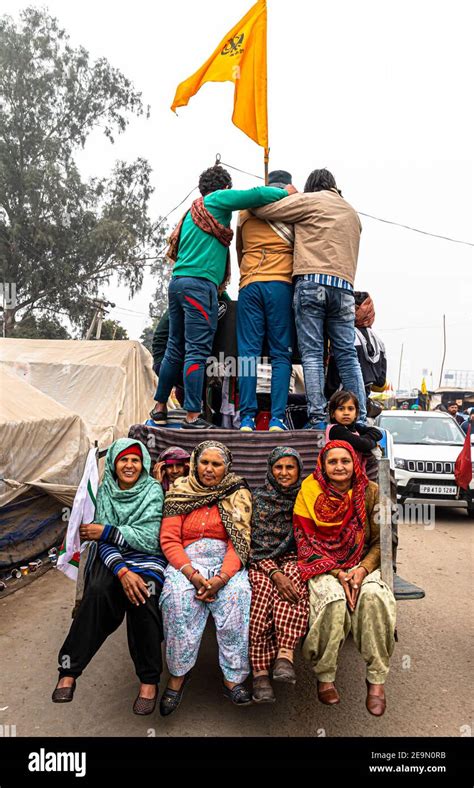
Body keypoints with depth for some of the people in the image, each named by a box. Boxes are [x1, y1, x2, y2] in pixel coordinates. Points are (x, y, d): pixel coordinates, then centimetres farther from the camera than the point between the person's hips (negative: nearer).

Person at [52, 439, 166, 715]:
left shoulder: (153, 490, -2)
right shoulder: (106, 490, 5)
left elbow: (150, 539, -9)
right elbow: (104, 540, -4)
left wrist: (107, 531, -13)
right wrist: (121, 570, -22)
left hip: (147, 558, -2)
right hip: (112, 557, 2)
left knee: (142, 596, -33)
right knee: (98, 590, -31)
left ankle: (150, 680, -16)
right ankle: (69, 669, -18)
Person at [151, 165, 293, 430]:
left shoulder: (193, 210, 26)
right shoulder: (219, 199, 4)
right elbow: (256, 195, -8)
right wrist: (286, 192, 9)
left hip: (178, 280, 8)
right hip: (199, 282, -8)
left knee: (175, 349, 12)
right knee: (197, 351, -10)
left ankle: (160, 408, 19)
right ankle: (193, 416, -10)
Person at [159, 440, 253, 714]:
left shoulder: (238, 495, 6)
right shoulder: (180, 493, 7)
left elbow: (240, 543, -3)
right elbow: (169, 540, 0)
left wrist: (221, 578, -19)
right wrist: (193, 574, -16)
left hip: (226, 561, 0)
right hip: (186, 561, 0)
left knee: (237, 595, -30)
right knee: (179, 596, -31)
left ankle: (234, 677, -16)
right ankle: (178, 673, -12)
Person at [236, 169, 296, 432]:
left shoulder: (245, 211, 19)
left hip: (249, 285, 3)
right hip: (281, 284, -2)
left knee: (248, 352, 0)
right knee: (281, 354, -1)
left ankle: (247, 418, -5)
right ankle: (277, 418, -7)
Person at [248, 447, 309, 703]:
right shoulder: (258, 499, 7)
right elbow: (255, 544, -2)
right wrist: (274, 572, -21)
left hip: (295, 560, 1)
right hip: (262, 562, -1)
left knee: (292, 580, -35)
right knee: (262, 586, -34)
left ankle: (285, 654, -43)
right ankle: (260, 672, -35)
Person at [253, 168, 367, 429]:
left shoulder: (310, 200, 11)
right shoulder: (352, 212, 31)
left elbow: (263, 210, 5)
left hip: (311, 280, -5)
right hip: (344, 286, 5)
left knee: (312, 353, -7)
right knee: (347, 354, 4)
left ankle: (318, 418, -12)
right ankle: (360, 419, 1)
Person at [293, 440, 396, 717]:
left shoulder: (370, 492, 0)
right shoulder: (310, 492, -5)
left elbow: (380, 540, 2)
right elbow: (305, 542, -5)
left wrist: (363, 569, -15)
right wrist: (337, 573, -15)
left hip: (362, 565, 2)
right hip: (323, 566, -1)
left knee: (373, 596, -30)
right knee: (334, 601, -31)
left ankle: (377, 680, -14)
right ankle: (325, 677, -10)